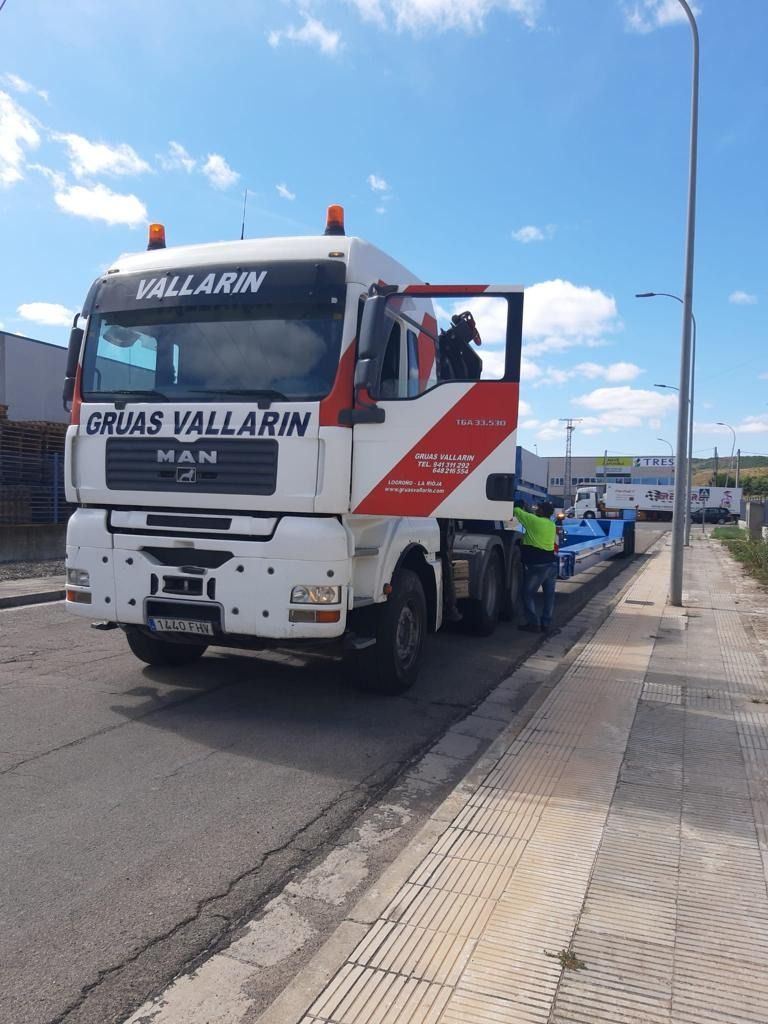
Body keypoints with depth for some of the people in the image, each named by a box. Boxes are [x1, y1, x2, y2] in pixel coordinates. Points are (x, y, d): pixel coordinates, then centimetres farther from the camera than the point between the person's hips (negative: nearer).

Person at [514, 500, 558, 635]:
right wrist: (526, 511, 29)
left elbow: (517, 511, 0)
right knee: (549, 594, 9)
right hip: (551, 563, 7)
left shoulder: (534, 521, -10)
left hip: (537, 564, -7)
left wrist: (519, 507, 21)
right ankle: (547, 624, 12)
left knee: (528, 594, 4)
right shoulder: (552, 525, 11)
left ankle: (534, 623, 1)